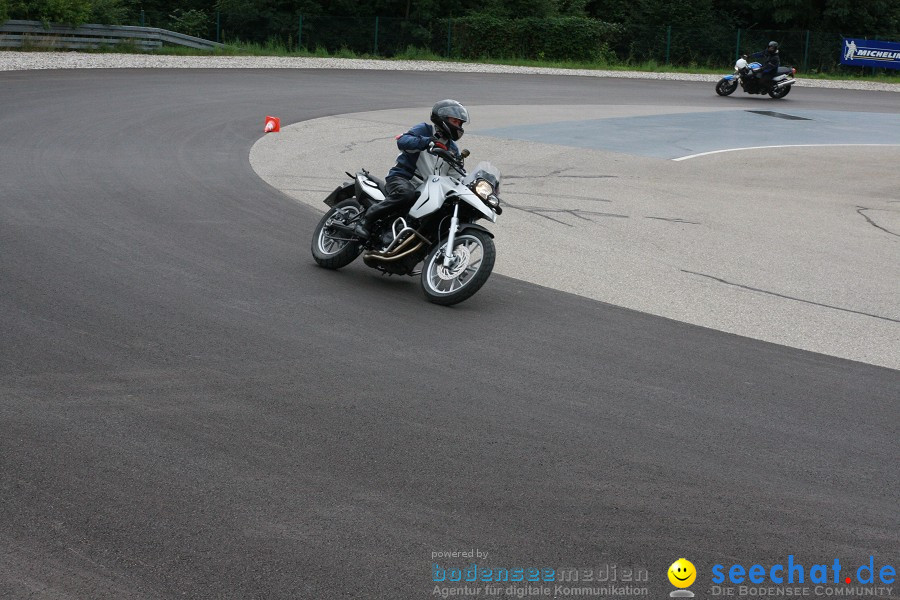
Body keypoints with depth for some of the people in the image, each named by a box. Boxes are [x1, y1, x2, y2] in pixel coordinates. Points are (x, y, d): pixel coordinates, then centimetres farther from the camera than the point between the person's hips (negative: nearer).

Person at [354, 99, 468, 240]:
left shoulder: (452, 148, 19)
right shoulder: (423, 129, -1)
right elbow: (403, 141, -19)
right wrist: (429, 142, -31)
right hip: (400, 177, -7)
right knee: (406, 193, -40)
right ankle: (366, 219, -27)